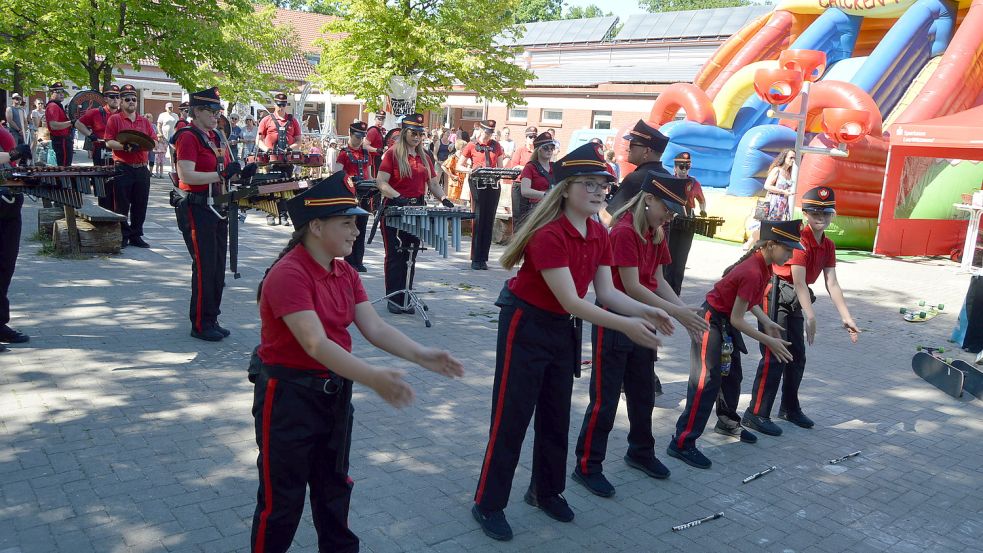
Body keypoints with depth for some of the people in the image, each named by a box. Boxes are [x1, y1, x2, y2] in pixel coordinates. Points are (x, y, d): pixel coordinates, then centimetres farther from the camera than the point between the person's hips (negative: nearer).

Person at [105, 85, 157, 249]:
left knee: (140, 205, 6)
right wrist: (125, 147, -21)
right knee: (122, 205, 1)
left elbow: (154, 141, 10)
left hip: (142, 169, 4)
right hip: (122, 168, -4)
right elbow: (108, 142, -5)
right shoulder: (114, 119, 3)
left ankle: (136, 236, 15)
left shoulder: (144, 121, 15)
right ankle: (122, 236, 10)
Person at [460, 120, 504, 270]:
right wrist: (471, 170, -12)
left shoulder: (496, 146, 12)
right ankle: (476, 259, 1)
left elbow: (500, 166, 17)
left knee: (489, 222, 4)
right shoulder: (472, 146, 4)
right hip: (478, 184, -3)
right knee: (478, 221, -5)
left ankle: (483, 259, 10)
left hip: (494, 185, 3)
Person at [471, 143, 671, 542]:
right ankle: (488, 505, 14)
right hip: (526, 326, -8)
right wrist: (626, 325, -31)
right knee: (512, 417, 0)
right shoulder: (548, 235, -27)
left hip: (565, 329, 8)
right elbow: (571, 301, -29)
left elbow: (606, 292, 1)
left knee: (556, 415, 17)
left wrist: (646, 312, -14)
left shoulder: (599, 235, -1)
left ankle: (546, 491, 35)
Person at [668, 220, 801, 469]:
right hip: (711, 322, -10)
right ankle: (682, 443, -8)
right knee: (706, 382, -11)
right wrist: (769, 341, -18)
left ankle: (728, 422, 43)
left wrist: (767, 322, 5)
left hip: (726, 323, 10)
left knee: (732, 375, 22)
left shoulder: (762, 264, 0)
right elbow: (737, 320, -24)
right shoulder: (753, 272, -28)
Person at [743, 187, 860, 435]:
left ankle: (789, 408, 33)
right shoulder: (799, 239, -20)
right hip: (775, 297, -9)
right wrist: (810, 316, -30)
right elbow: (799, 281, -25)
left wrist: (847, 318, -5)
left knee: (797, 357, 16)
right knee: (774, 357, -12)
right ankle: (756, 415, -7)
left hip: (795, 301, 9)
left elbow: (832, 284, 3)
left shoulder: (828, 246, 6)